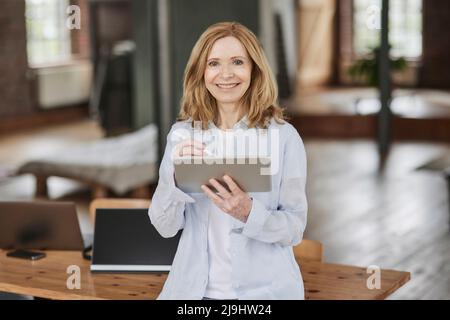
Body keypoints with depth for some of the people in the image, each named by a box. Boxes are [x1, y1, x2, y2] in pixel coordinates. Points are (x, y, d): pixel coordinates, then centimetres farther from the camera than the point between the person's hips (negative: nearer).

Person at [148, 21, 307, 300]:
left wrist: (249, 213, -24)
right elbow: (165, 227, -3)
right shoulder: (181, 134, 0)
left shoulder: (283, 136, -8)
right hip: (194, 288, 2)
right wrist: (177, 179, -20)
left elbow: (295, 228, -7)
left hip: (264, 290, -2)